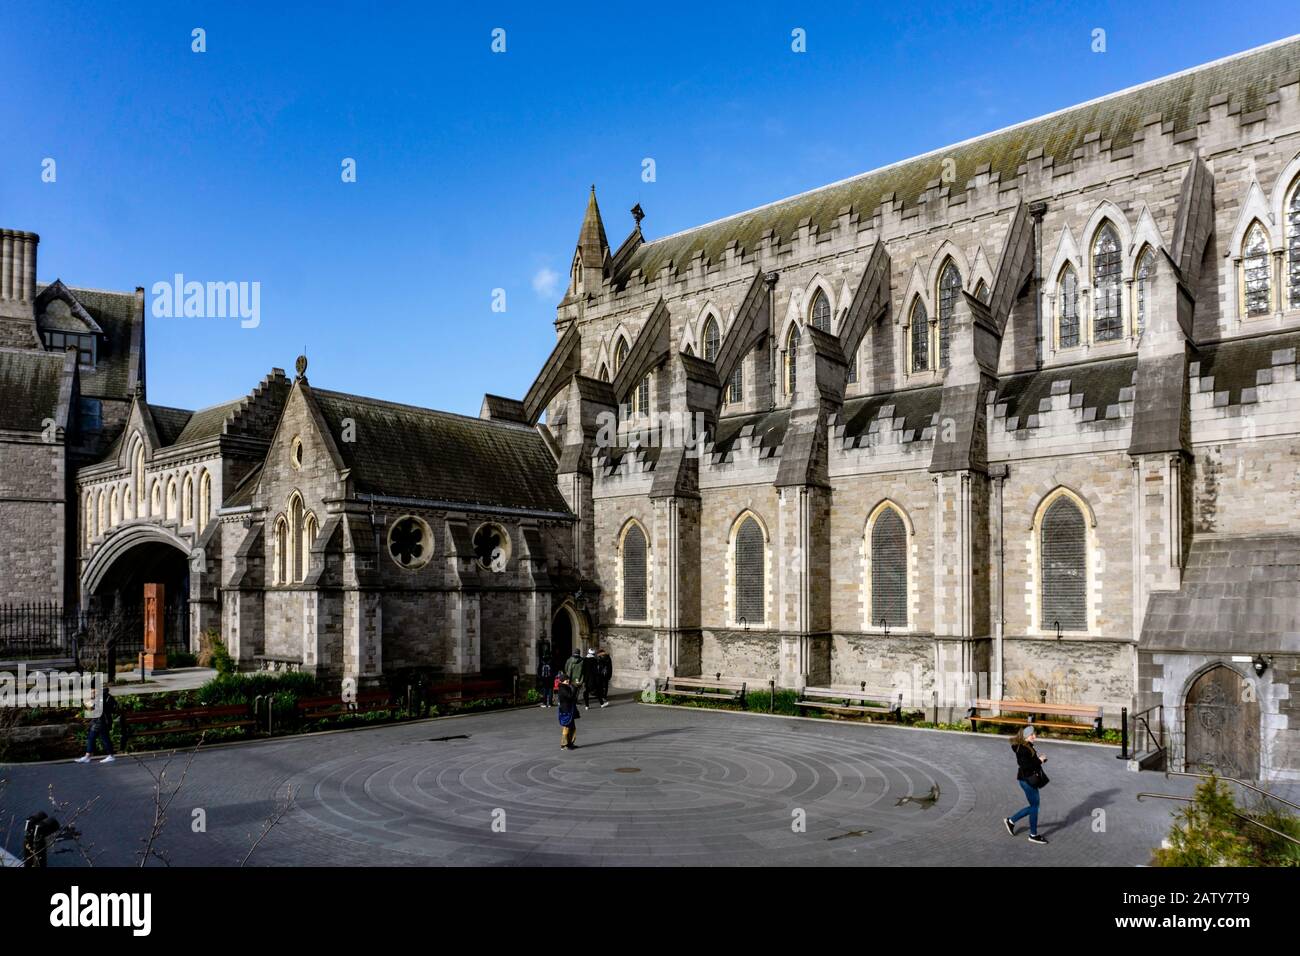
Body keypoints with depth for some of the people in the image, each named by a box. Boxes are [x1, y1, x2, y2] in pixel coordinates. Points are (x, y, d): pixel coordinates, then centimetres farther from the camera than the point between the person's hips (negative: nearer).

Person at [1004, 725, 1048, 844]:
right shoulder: (1022, 749, -20)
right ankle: (1033, 835, 16)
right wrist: (1039, 761, -19)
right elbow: (1024, 765, -27)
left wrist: (1040, 759, 2)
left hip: (1031, 779, 10)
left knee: (1034, 806, 16)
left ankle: (1011, 821, 27)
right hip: (1027, 780, -10)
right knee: (1034, 806, 2)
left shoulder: (1028, 746, 10)